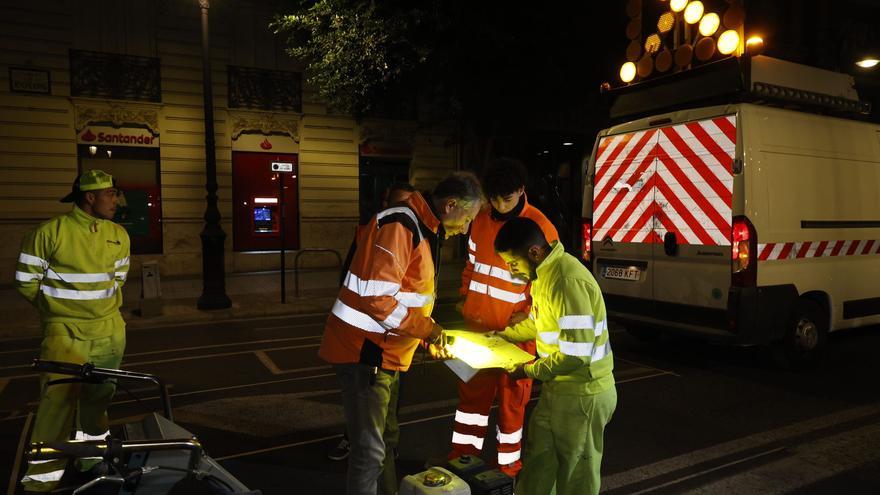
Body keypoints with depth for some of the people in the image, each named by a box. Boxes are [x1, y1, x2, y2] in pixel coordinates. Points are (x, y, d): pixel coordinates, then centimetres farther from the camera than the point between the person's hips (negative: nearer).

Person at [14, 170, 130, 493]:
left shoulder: (119, 235, 4)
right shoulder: (49, 232, -12)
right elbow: (25, 281, -4)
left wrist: (104, 306, 8)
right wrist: (59, 308, 3)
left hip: (110, 331, 5)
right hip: (65, 332, -5)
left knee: (99, 397, 17)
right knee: (59, 399, -12)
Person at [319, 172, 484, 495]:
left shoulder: (424, 231, 12)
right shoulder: (399, 226, -21)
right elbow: (377, 298, -27)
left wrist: (429, 336, 9)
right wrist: (427, 329, -17)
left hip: (386, 353, 10)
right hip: (365, 351, -10)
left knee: (385, 438, 22)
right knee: (370, 450, -2)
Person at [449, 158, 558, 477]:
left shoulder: (541, 228, -12)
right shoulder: (480, 220, 4)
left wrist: (521, 322, -18)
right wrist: (465, 302, 8)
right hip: (477, 328, 5)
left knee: (511, 400, 9)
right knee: (472, 393, 13)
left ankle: (508, 468, 25)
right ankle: (462, 457, 28)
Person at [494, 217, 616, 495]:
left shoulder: (567, 282, -28)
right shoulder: (543, 274, 3)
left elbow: (576, 355, -28)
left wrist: (529, 371, -15)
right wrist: (501, 336, 13)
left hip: (583, 396, -9)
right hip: (559, 389, 9)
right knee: (536, 459, 23)